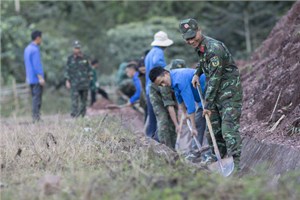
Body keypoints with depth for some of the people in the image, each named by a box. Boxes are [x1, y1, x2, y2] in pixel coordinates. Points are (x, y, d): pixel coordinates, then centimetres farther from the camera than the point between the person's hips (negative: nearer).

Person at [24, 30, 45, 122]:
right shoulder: (35, 49, -14)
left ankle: (35, 117, 11)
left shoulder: (27, 49, 15)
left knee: (34, 97, 11)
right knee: (37, 98, -8)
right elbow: (36, 65, -19)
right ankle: (36, 117, -10)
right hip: (36, 78, -9)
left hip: (30, 79, 9)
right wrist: (40, 77, -19)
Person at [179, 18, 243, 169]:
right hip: (216, 93, 10)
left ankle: (234, 163, -23)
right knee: (214, 127, 13)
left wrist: (208, 105, -18)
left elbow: (215, 78, -22)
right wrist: (197, 73, 11)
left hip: (229, 92, -10)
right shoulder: (199, 47, 6)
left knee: (229, 127, -18)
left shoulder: (214, 48, -24)